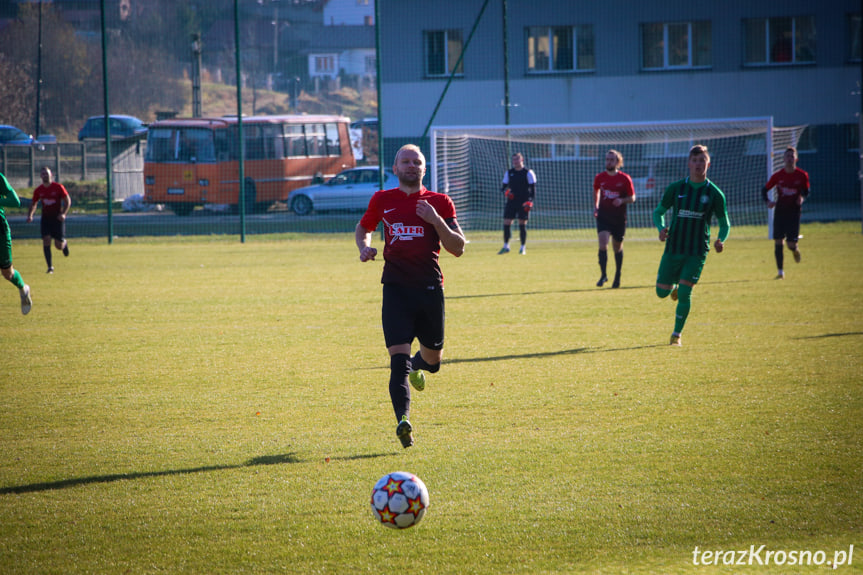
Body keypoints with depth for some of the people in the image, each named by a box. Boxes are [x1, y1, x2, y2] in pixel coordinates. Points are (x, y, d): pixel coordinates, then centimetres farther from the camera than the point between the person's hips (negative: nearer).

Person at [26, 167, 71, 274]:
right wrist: (30, 215, -3)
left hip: (57, 218, -2)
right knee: (46, 240, -15)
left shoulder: (58, 187, -8)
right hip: (45, 218, 2)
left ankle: (64, 242, 38)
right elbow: (33, 204, 15)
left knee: (59, 246, -2)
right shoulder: (38, 191, 0)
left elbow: (68, 201, -3)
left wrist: (63, 214, -17)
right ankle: (50, 267, -8)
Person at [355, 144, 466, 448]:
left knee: (433, 358, 15)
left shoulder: (440, 203, 4)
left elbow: (458, 248, -1)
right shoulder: (383, 200, 8)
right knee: (398, 357, -17)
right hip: (396, 287, -1)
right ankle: (403, 420, -26)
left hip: (430, 287, 1)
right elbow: (363, 227, 27)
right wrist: (364, 247, 4)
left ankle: (417, 365, 51)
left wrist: (436, 220, -15)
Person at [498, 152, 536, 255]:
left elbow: (533, 189, -3)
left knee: (522, 224, -5)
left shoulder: (528, 173, -1)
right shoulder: (509, 173, 12)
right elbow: (503, 186, 15)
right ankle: (506, 246, 10)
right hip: (511, 202, 4)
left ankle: (523, 248, 4)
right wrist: (506, 192, -9)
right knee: (506, 223, -2)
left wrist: (529, 201, -16)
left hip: (523, 204, -4)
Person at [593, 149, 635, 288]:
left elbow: (632, 198, -1)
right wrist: (595, 206, 10)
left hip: (619, 217, -1)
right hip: (603, 215, 1)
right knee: (603, 244, -18)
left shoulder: (625, 179, -6)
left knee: (617, 247, 10)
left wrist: (622, 200, -20)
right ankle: (603, 275, -10)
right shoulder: (599, 177, 1)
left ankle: (617, 276, 29)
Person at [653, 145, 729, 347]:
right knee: (662, 292, 5)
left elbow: (725, 224, 7)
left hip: (697, 252, -2)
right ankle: (675, 285, 43)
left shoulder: (714, 193, -2)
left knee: (684, 293, -12)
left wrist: (721, 240, -15)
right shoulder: (675, 188, 1)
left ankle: (677, 334, 4)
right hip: (673, 247, 2)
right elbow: (658, 212, 10)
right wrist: (661, 228, -11)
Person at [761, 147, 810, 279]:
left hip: (794, 212, -1)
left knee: (791, 243, -7)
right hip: (780, 211, 1)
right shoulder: (778, 176, -2)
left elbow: (806, 191, 10)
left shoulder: (802, 175, -4)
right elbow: (764, 189, 7)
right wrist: (768, 201, -12)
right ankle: (780, 271, 4)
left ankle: (795, 250, 33)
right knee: (778, 241, -6)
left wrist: (802, 198, -12)